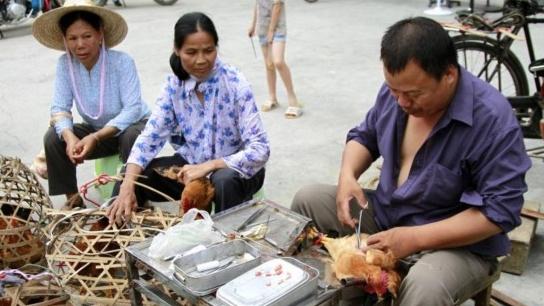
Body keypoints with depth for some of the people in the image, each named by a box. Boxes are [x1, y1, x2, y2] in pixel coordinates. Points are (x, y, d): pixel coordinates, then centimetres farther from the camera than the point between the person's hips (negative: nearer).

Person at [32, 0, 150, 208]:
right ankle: (72, 197, -1)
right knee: (53, 138, -18)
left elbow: (133, 109, -30)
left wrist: (96, 138, -40)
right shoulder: (65, 64, -13)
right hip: (96, 131, 4)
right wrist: (69, 136, -38)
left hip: (133, 125, -4)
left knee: (131, 137, -37)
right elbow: (60, 108, -16)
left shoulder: (122, 61, -25)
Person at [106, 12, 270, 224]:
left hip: (234, 167, -4)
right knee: (135, 176, -13)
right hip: (192, 165, 4)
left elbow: (260, 150, -24)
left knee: (224, 180, -37)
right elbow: (150, 136, -13)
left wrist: (209, 166, -34)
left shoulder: (235, 85, -20)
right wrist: (127, 186, -28)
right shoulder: (174, 85, -7)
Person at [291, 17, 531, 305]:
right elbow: (364, 135, 12)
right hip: (385, 214, 7)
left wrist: (415, 238, -29)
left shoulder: (493, 119, -25)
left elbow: (500, 210, -25)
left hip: (458, 242, -6)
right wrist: (347, 176, -11)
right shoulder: (396, 89, -5)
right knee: (307, 200, -1)